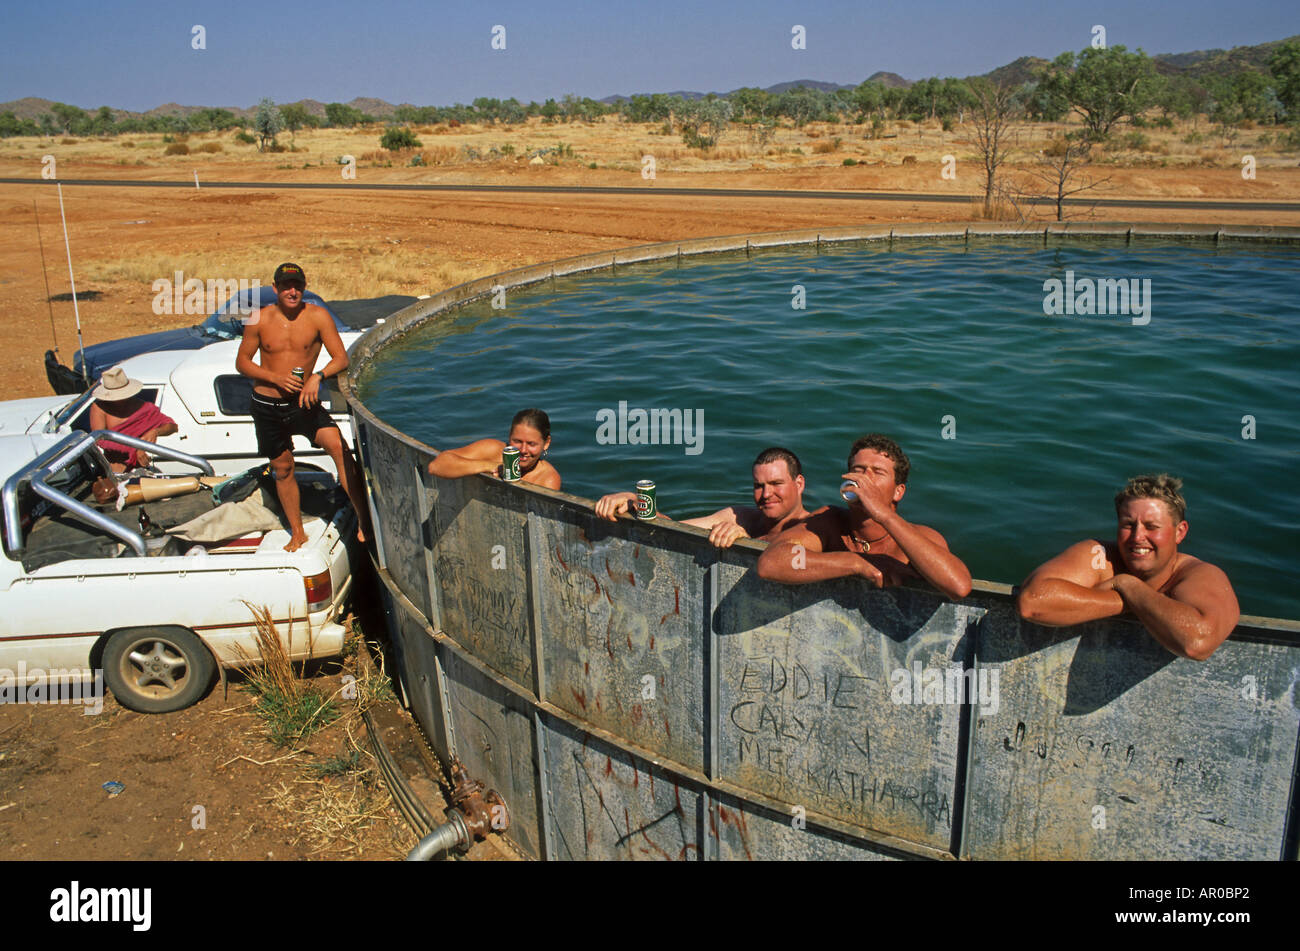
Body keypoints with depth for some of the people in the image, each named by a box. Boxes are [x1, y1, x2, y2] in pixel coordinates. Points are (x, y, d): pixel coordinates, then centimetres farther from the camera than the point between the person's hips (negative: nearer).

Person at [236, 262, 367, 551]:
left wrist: (317, 377, -28)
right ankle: (297, 533, 27)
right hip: (267, 405, 1)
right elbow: (242, 362, 3)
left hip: (303, 401, -1)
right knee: (282, 468, 10)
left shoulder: (317, 316, -7)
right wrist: (276, 378, -14)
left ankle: (363, 518, -20)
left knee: (339, 447, -24)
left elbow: (341, 358, -9)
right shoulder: (260, 319, -4)